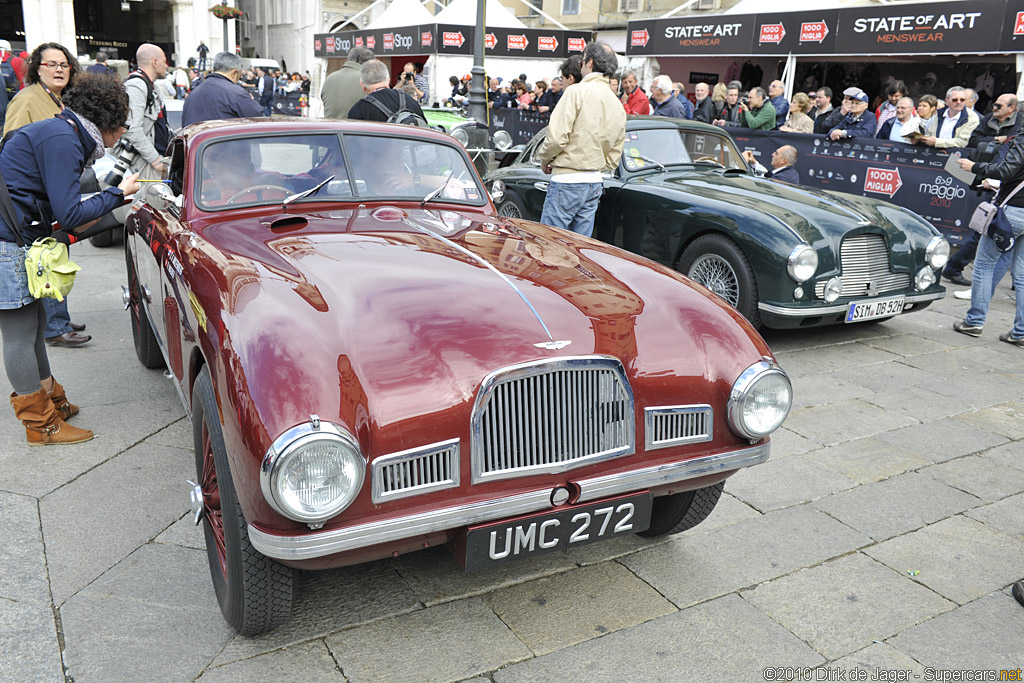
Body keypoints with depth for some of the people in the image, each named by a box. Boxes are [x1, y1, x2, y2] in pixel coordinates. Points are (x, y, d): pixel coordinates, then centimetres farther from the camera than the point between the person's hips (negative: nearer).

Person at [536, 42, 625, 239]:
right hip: (595, 183, 8)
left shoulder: (578, 91, -9)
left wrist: (544, 159, 1)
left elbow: (557, 137, -16)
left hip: (567, 181, -7)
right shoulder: (618, 107, 13)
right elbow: (613, 159, 15)